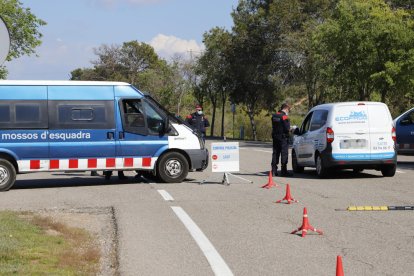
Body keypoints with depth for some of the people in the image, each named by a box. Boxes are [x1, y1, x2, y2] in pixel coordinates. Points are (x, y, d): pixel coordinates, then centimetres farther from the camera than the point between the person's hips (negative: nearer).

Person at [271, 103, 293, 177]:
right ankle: (283, 171, 0)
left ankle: (274, 171, 11)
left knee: (275, 153, 11)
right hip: (283, 137, -7)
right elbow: (287, 128, -19)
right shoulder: (284, 117, -14)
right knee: (284, 154, -1)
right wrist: (291, 129, 3)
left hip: (275, 137, 7)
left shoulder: (274, 116, 10)